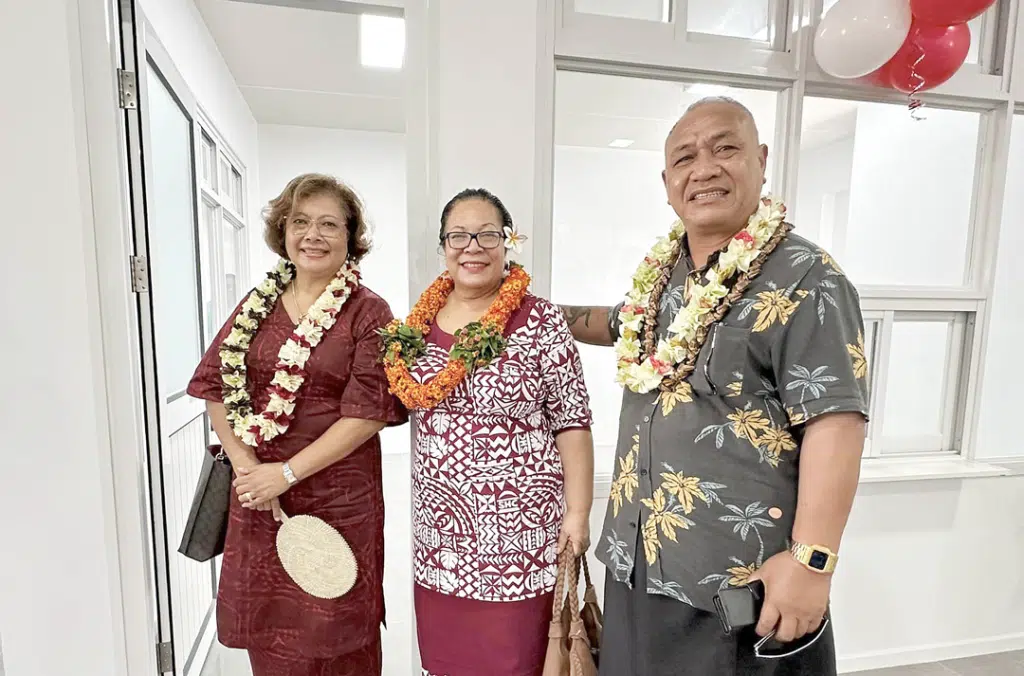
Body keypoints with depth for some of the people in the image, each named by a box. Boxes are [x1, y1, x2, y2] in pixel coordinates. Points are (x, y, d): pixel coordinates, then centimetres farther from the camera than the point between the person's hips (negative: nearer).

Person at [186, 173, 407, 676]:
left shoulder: (369, 313, -8)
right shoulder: (257, 305, 6)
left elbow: (367, 412, -14)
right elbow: (216, 384, 5)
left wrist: (287, 472, -14)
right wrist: (245, 465, -8)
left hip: (338, 498, -4)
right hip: (257, 496, 4)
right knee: (267, 633, 19)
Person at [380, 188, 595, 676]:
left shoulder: (542, 322, -10)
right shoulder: (419, 324, 3)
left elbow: (571, 424, -9)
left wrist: (578, 512, -10)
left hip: (517, 527, -4)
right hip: (438, 529, 5)